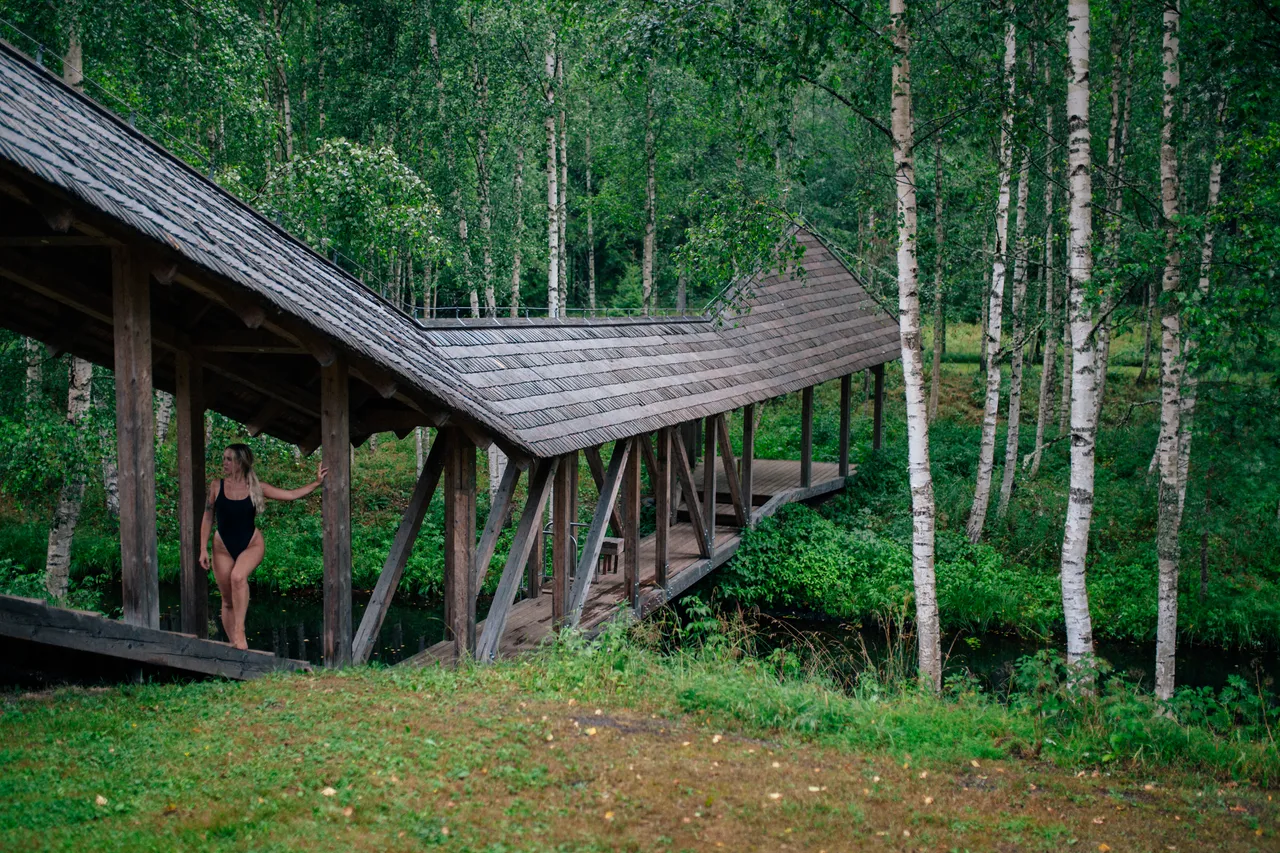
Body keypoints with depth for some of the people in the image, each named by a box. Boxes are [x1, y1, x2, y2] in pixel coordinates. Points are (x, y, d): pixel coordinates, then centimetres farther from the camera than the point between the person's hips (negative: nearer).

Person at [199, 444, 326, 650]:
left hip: (251, 544, -2)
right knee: (228, 601, 3)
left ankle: (239, 631, -27)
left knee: (238, 577, -33)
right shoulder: (216, 486, -1)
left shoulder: (257, 488, -3)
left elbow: (291, 494, 2)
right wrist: (203, 549, -2)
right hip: (223, 547, 2)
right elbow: (208, 518, 3)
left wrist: (317, 482, 0)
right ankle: (233, 644, 15)